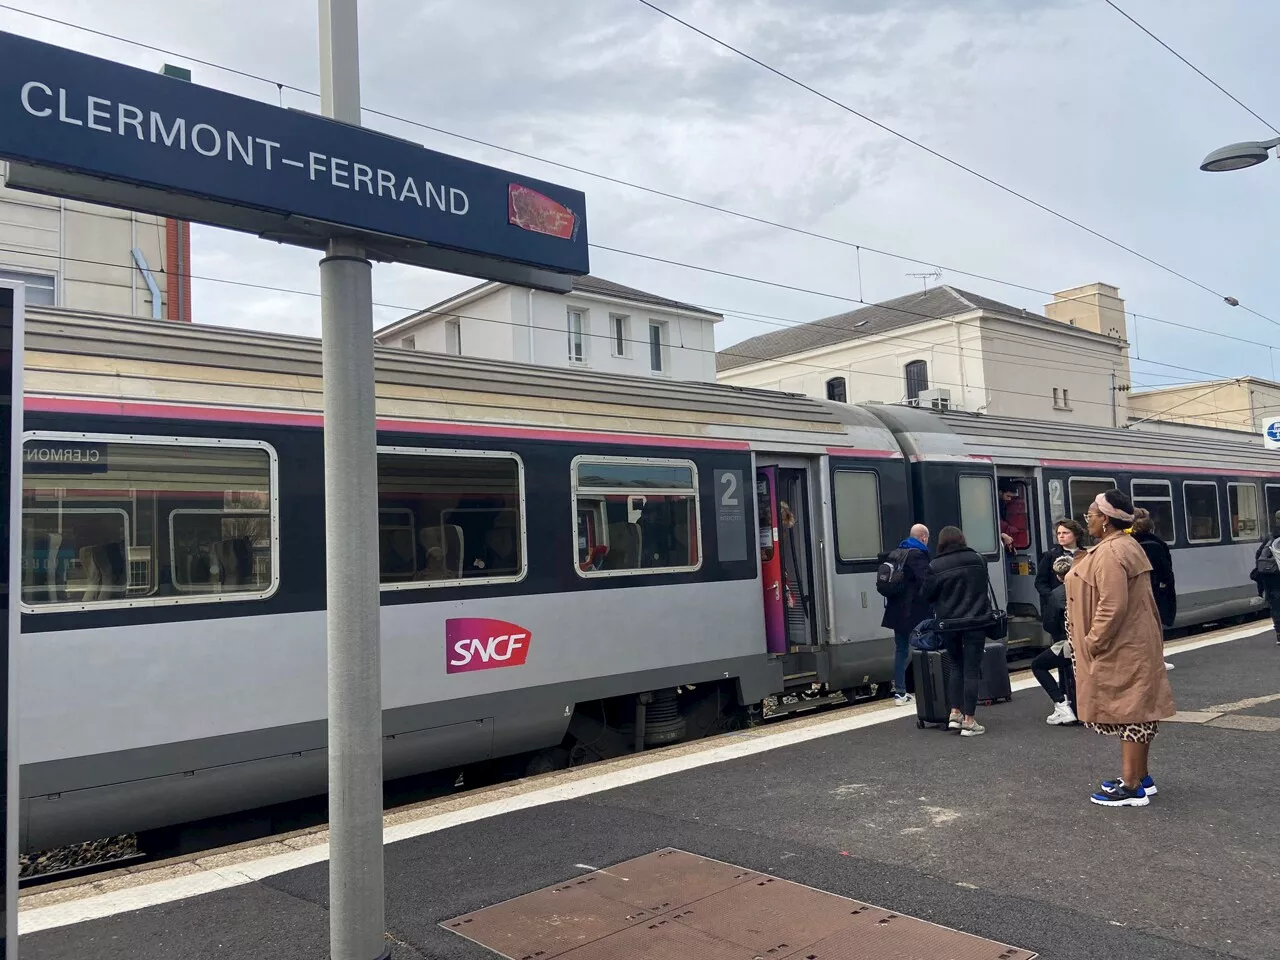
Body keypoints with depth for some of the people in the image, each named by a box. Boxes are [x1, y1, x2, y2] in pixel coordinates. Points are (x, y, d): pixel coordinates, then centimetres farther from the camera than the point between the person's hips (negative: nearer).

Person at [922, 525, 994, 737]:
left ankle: (955, 713, 13)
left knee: (956, 666, 17)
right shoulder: (978, 560, 0)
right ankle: (969, 721, 4)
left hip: (949, 624, 0)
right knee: (971, 669, 3)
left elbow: (926, 596, -1)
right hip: (975, 621, 0)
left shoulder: (935, 566, -9)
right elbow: (985, 588, 12)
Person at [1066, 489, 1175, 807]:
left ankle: (1132, 787, 4)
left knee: (1128, 712, -4)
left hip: (1120, 650, -11)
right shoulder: (1125, 546, 13)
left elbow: (1112, 607, -26)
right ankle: (1139, 777, 27)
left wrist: (1093, 643, -18)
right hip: (1132, 646, 11)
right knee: (1135, 712, 16)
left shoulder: (1110, 554, -22)